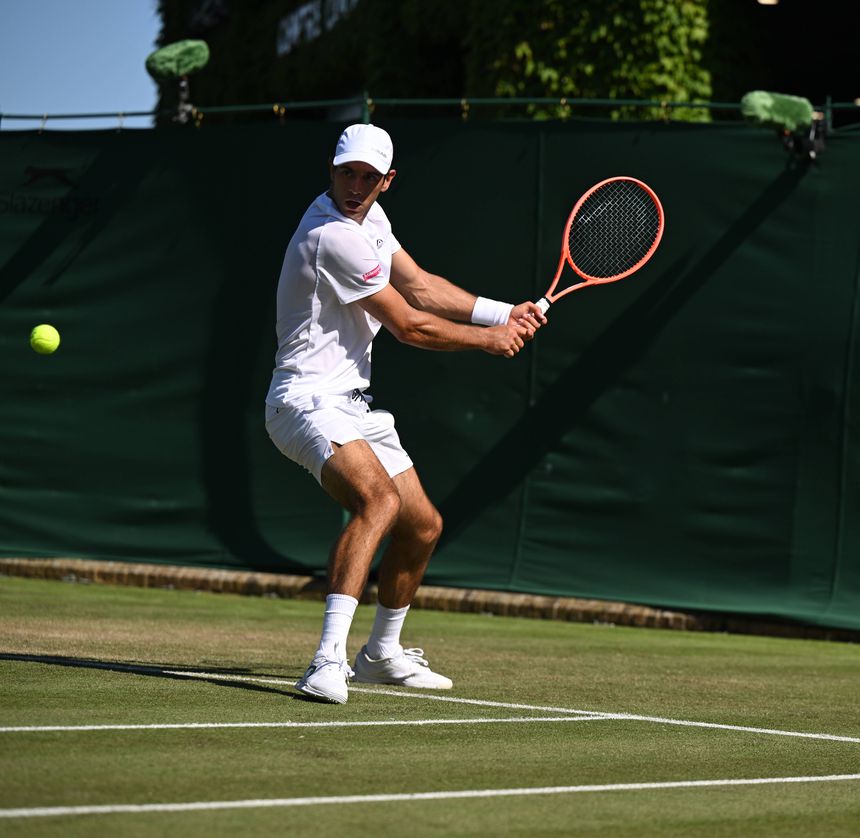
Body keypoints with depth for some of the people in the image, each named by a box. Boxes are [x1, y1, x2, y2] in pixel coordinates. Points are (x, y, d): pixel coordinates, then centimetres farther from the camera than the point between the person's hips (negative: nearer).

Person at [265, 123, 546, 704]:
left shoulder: (370, 217, 10)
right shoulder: (334, 236, -20)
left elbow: (420, 286, 20)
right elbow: (410, 326, -13)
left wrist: (504, 314, 11)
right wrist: (489, 339, 1)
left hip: (352, 405, 10)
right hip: (307, 400, -10)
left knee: (423, 527, 15)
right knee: (379, 499, -34)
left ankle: (382, 654, 35)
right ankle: (330, 661, -41)